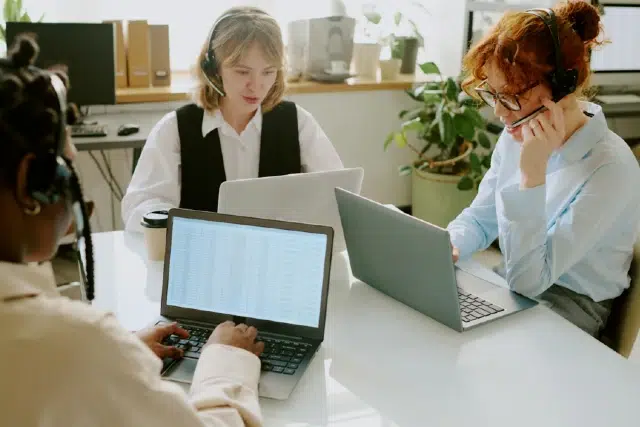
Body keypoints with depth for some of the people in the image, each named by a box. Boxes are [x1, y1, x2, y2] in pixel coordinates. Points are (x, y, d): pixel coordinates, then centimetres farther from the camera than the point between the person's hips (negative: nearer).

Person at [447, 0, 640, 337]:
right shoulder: (516, 136, -4)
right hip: (509, 286, 6)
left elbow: (528, 280, -29)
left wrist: (532, 172, -35)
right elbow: (480, 218, 7)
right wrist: (448, 246, -16)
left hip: (570, 309, -6)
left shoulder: (610, 169, -25)